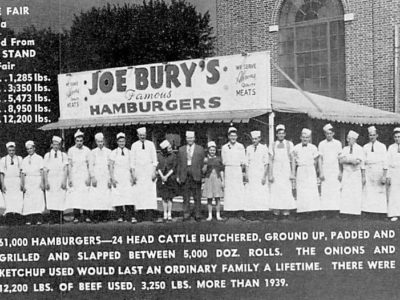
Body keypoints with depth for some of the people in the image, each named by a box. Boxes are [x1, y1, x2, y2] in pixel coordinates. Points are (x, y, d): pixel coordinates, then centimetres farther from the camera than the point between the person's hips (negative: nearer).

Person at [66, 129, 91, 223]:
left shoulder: (87, 150, 2)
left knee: (85, 195, -4)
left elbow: (89, 165, 4)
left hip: (84, 175, 0)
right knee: (74, 196, -6)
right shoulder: (71, 150, 3)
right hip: (74, 175, 0)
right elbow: (69, 165, 4)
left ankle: (86, 215, 1)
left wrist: (89, 178, -4)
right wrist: (69, 178, -2)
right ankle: (76, 216, -3)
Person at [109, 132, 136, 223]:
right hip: (117, 177, -1)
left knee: (129, 196, -10)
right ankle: (120, 216, 3)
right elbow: (111, 167, 3)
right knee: (117, 197, -4)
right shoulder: (113, 153, 5)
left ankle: (131, 216, -12)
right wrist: (112, 179, -7)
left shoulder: (128, 152, 10)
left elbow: (131, 166, 12)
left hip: (127, 177, 1)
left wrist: (132, 177, 3)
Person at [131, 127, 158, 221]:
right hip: (138, 170, 0)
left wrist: (154, 172, -3)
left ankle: (150, 211, -10)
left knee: (150, 191, -8)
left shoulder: (150, 144, 6)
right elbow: (132, 161, 6)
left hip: (149, 169, 0)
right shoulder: (134, 145, 6)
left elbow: (154, 159, 6)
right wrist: (133, 174, -1)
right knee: (138, 192, -6)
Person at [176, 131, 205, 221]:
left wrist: (202, 175, -2)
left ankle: (197, 215, 6)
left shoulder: (200, 149, 8)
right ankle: (186, 215, 7)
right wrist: (178, 176, 6)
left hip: (196, 175, -2)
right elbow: (179, 164, 11)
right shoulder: (181, 149, 13)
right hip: (184, 175, 2)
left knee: (197, 197, 1)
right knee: (186, 197, 3)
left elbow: (202, 163, 5)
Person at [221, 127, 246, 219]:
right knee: (228, 192, -3)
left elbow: (243, 162, 6)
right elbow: (223, 162, 9)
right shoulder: (224, 147, 7)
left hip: (238, 171, 0)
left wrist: (242, 172, 1)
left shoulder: (240, 147, 5)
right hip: (228, 171, 0)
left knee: (239, 192, -5)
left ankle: (240, 214, -4)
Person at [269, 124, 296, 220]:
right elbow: (271, 161, 7)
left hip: (286, 170, -1)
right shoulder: (273, 146, 9)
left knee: (287, 192, -7)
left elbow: (292, 160, 5)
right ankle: (276, 214, -2)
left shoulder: (289, 144, 7)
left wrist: (292, 173, -2)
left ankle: (286, 214, -4)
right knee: (275, 192, -5)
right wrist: (270, 175, -1)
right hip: (276, 170, 1)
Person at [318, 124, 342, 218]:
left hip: (335, 170, 0)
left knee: (336, 191, -5)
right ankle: (326, 212, -5)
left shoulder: (338, 143, 7)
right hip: (325, 170, 0)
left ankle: (336, 212, -3)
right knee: (325, 191, -6)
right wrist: (321, 173, -1)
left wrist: (340, 172, 3)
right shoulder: (321, 144, 5)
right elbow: (320, 159, 5)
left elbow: (339, 158, 8)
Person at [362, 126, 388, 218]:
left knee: (379, 194, -5)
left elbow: (385, 162, 1)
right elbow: (363, 162, 9)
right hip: (368, 172, 2)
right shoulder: (365, 147, 11)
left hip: (379, 172, -2)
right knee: (368, 194, -4)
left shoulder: (382, 147, 4)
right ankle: (369, 213, -4)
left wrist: (384, 176, -7)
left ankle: (378, 214, -4)